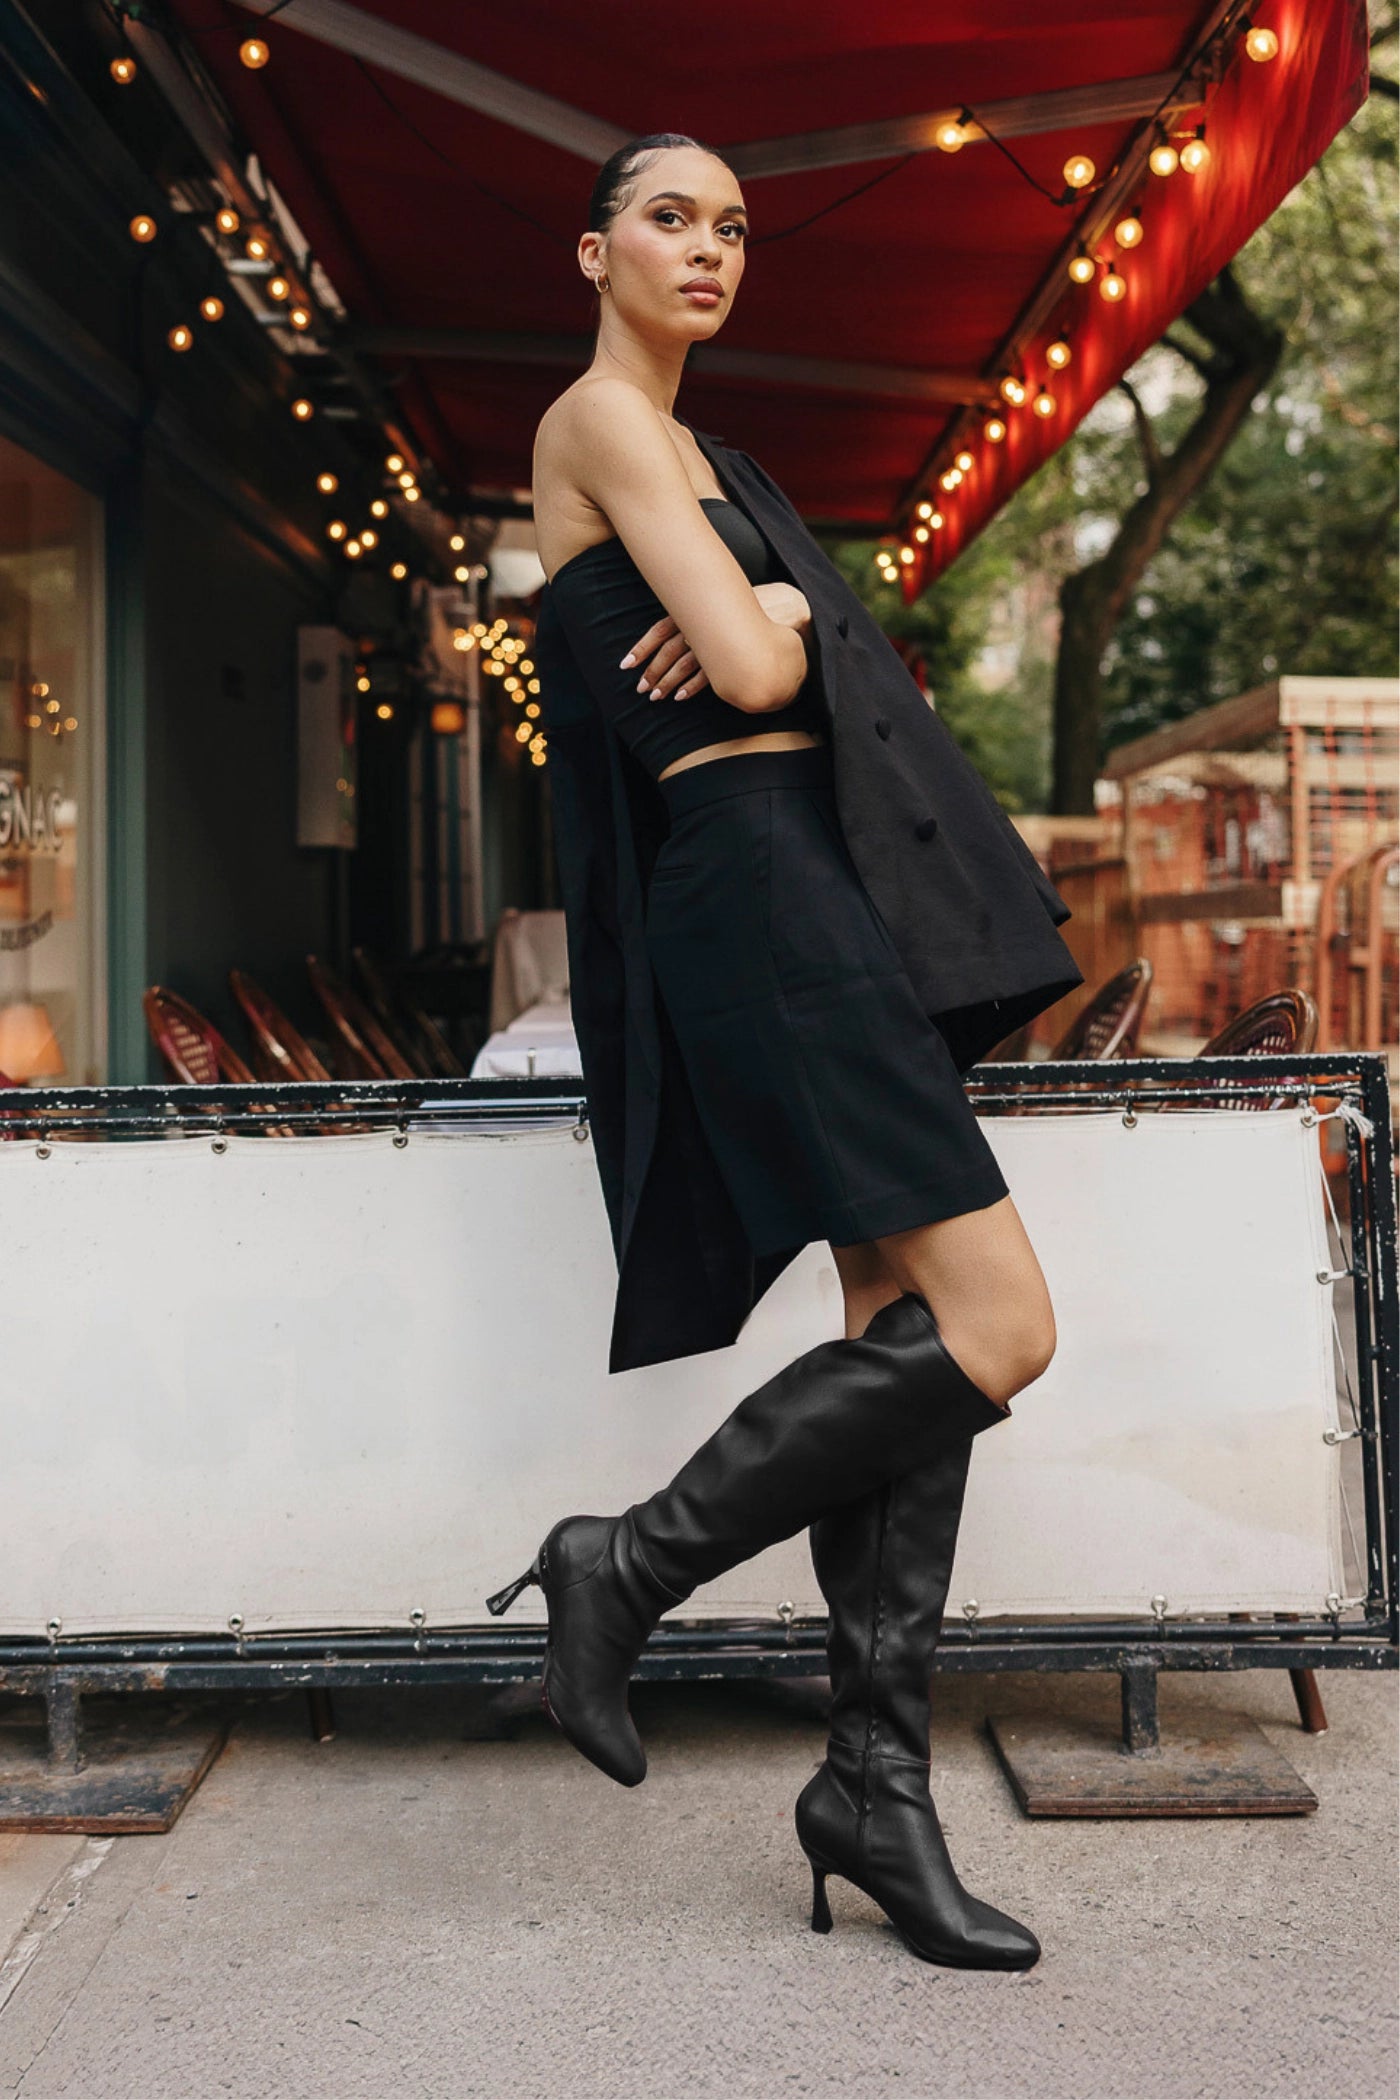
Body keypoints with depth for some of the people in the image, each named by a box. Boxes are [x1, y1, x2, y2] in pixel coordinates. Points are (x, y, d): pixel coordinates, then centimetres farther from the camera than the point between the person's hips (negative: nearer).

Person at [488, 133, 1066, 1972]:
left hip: (804, 876, 10)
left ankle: (875, 1786, 8)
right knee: (995, 1326, -14)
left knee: (908, 1330, 4)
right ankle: (630, 1567, -3)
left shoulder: (672, 441, 25)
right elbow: (751, 676, -15)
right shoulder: (604, 413, -5)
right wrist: (767, 624, 8)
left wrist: (768, 609, 1)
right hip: (759, 878, -10)